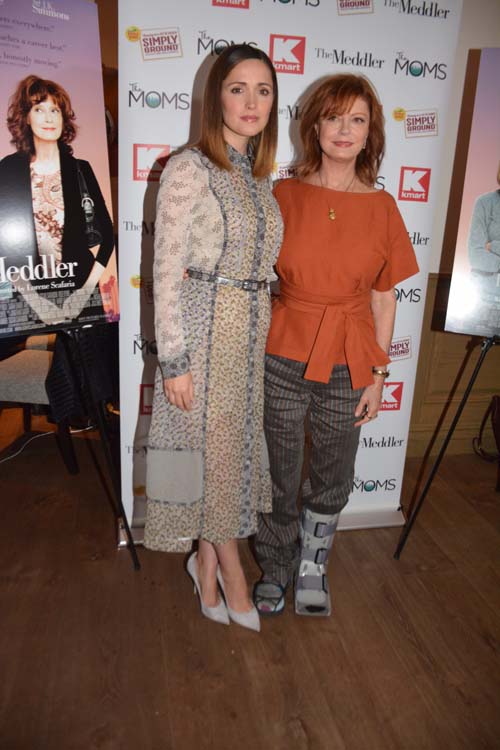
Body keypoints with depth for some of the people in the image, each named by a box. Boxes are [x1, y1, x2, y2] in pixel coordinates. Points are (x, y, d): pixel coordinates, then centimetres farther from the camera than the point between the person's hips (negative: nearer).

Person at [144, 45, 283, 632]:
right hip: (205, 330, -7)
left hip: (253, 333, 7)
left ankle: (206, 561, 35)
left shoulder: (259, 175, 12)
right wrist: (173, 360, -16)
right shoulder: (188, 169, -10)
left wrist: (265, 331, 14)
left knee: (232, 446, 14)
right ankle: (231, 573, 27)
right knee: (214, 449, 5)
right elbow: (167, 272, -13)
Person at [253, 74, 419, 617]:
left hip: (348, 364, 2)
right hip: (284, 356, -1)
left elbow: (383, 297, 4)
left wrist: (378, 375, 2)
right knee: (279, 477, 11)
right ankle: (276, 571, 37)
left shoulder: (381, 207, 1)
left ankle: (312, 567, 42)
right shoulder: (284, 195, -2)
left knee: (333, 479, 15)